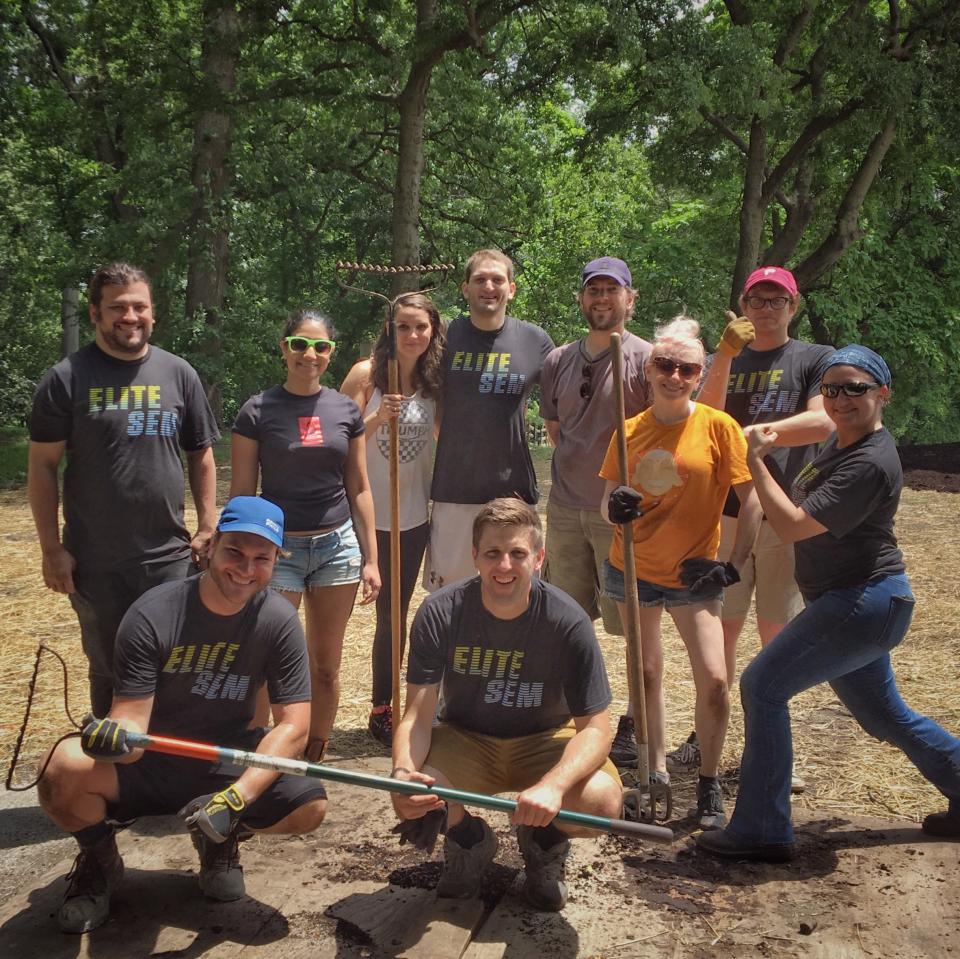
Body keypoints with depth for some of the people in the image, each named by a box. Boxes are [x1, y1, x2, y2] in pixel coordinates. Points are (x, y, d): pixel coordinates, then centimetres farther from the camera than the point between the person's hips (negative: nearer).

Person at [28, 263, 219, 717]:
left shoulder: (179, 374, 6)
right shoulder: (67, 378, -2)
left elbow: (201, 456, 11)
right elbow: (42, 466, -2)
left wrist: (207, 527, 4)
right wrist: (52, 548, -5)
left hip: (169, 558, 2)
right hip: (95, 564, -1)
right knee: (110, 670, 12)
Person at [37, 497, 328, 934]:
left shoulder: (279, 621, -13)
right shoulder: (151, 615, -17)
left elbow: (293, 726, -15)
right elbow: (131, 720, -18)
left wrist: (236, 798, -28)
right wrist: (116, 738, -44)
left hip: (226, 764, 2)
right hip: (149, 765, -1)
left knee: (310, 805, -24)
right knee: (64, 767, -31)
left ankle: (221, 840, 10)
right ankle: (99, 859, 4)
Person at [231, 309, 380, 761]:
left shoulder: (345, 410, 5)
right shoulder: (258, 411, -4)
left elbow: (359, 489, 9)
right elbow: (242, 494, -2)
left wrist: (370, 559, 7)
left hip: (337, 544, 3)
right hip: (278, 549, -3)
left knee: (325, 667, 10)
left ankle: (314, 764, 25)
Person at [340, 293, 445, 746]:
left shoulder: (435, 382, 4)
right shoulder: (367, 374, -7)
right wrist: (377, 418, -24)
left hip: (412, 517, 4)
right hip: (364, 515, -4)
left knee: (394, 613, 11)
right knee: (388, 614, 1)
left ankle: (383, 709, 24)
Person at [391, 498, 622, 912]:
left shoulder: (568, 622, -23)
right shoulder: (439, 614, -19)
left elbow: (595, 728, -22)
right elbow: (418, 716, -17)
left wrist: (553, 785, -44)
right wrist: (403, 770, -41)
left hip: (544, 741, 0)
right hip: (464, 738, 1)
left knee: (602, 800, -30)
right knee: (409, 800, -29)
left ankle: (544, 846, 9)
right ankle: (469, 841, 10)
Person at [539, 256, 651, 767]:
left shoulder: (646, 359, -6)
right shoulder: (558, 361, 10)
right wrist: (580, 465, 11)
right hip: (565, 508, 5)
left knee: (632, 621, 1)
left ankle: (635, 726, 14)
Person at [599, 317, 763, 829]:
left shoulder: (719, 427, -9)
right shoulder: (629, 431, 0)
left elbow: (751, 500, -5)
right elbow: (608, 502, 7)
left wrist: (733, 566, -9)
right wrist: (615, 507, -17)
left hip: (691, 575, -3)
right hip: (632, 570, 3)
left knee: (713, 678, -10)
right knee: (646, 672, 12)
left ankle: (709, 783, 10)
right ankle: (656, 771, 29)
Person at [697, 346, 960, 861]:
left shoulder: (870, 462, -22)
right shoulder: (844, 441, 10)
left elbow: (794, 526, -24)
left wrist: (756, 461, -19)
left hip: (863, 604, -10)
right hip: (853, 604, 10)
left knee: (763, 686, -10)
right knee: (884, 716, 22)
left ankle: (761, 833, -2)